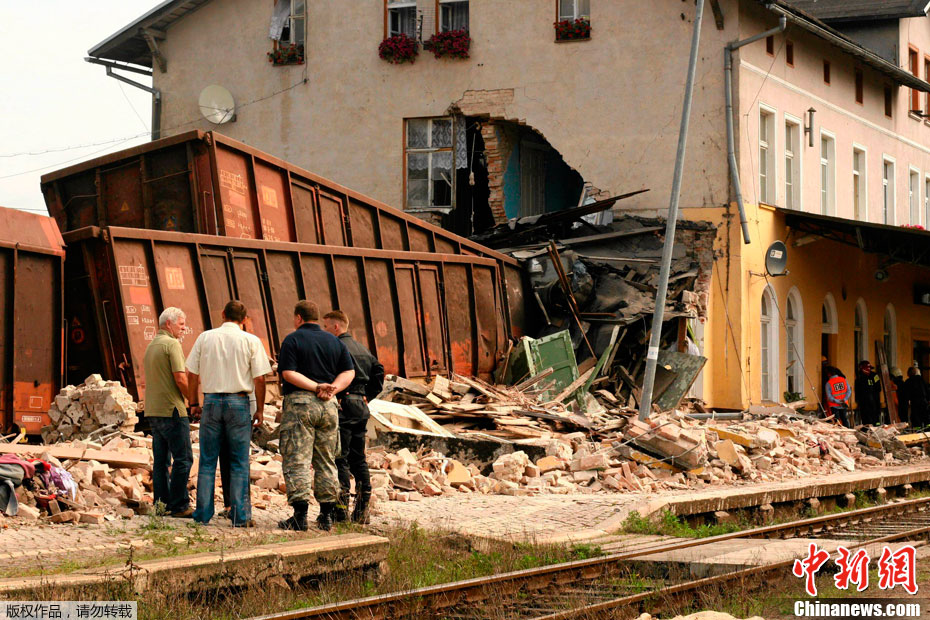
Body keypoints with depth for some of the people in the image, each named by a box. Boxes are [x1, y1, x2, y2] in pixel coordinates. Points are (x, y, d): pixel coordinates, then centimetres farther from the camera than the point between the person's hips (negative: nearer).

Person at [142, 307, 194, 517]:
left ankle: (161, 503, 10)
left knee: (161, 459, 10)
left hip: (152, 410, 9)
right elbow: (180, 378, -17)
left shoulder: (150, 346, 18)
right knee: (183, 458, -6)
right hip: (172, 409, -9)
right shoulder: (172, 344, -10)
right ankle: (179, 505, -8)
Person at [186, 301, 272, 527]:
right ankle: (240, 515, 1)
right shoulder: (251, 341, -3)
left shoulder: (205, 337, 3)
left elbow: (192, 374, 5)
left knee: (207, 460, 7)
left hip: (211, 400, 2)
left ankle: (203, 514, 8)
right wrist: (260, 409, 4)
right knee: (239, 462, 3)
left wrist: (194, 403, 15)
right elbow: (259, 378, -5)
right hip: (238, 402, -2)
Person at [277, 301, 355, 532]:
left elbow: (288, 373, -13)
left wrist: (316, 387, -14)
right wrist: (332, 389, -6)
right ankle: (326, 515, 12)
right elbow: (349, 372, 7)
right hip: (328, 407, 5)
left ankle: (300, 515, -13)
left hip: (299, 402, -5)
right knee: (326, 461, 12)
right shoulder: (334, 341, 13)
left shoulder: (293, 340, -3)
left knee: (297, 460, -5)